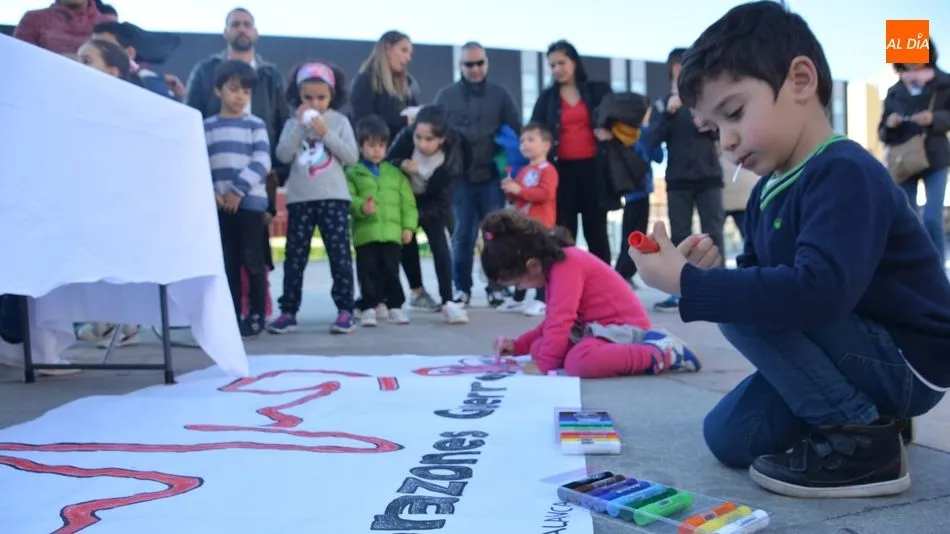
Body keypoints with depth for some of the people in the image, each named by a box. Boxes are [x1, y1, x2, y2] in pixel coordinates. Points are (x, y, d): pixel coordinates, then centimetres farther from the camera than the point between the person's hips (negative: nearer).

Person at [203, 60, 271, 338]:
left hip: (250, 202, -3)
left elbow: (262, 162, -7)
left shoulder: (255, 124, 3)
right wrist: (209, 192, -8)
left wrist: (238, 190, -14)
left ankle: (256, 316, 7)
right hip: (219, 204, 3)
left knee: (251, 259, -2)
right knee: (227, 262, 6)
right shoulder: (207, 126, 11)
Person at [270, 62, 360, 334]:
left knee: (340, 254, -2)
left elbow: (352, 157, -6)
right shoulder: (293, 123, 6)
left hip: (333, 198, -2)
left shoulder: (339, 121, 2)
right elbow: (283, 155, -7)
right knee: (295, 256, 5)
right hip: (300, 199, 2)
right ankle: (288, 312, 11)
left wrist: (326, 133, -13)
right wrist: (299, 125, -11)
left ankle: (345, 310, 4)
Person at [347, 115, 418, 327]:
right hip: (365, 234, -2)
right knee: (368, 273, 3)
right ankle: (368, 309, 10)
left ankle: (395, 307, 17)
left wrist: (408, 226, 0)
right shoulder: (353, 172, 4)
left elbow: (407, 202, 9)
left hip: (392, 233, 2)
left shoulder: (395, 172, 11)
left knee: (391, 272, 8)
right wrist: (361, 207, -25)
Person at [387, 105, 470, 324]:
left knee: (440, 246, -14)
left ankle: (447, 302, -14)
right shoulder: (405, 137, -28)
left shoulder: (450, 160, -31)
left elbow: (441, 203, -23)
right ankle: (417, 290, 28)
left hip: (431, 205, -2)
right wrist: (401, 165, -35)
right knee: (407, 243, 6)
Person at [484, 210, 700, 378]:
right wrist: (517, 346, 16)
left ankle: (661, 353, -20)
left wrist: (543, 366, -22)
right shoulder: (557, 265, 12)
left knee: (578, 362, -37)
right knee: (538, 349, 3)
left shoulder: (566, 266, -20)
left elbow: (560, 322, -26)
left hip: (623, 324, -11)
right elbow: (553, 322, 22)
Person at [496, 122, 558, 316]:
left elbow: (546, 193, -24)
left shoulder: (548, 170, -10)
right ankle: (518, 299, 21)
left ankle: (541, 300, -1)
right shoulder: (523, 171, 16)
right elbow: (515, 197, 22)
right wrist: (509, 190, -1)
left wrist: (519, 190, -23)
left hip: (541, 225, -8)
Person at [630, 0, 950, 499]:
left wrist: (686, 283, -36)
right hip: (865, 356, 9)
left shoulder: (844, 173, -25)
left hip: (906, 365, -9)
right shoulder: (769, 192, 4)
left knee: (748, 310, -23)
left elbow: (818, 294, -40)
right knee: (728, 436, 5)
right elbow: (762, 286, 6)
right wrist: (710, 272, -16)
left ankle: (861, 437, -13)